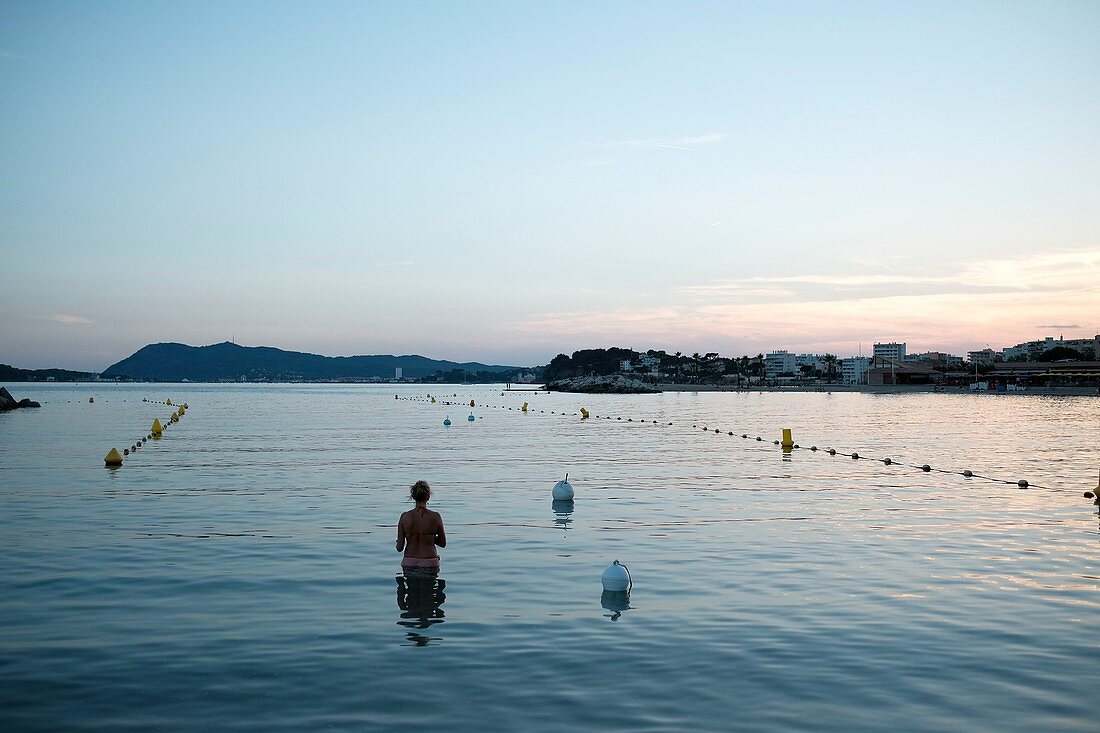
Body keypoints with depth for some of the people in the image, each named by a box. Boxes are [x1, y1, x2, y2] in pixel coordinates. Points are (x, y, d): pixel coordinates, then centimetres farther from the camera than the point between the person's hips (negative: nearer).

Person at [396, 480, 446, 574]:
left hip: (408, 566, 2)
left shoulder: (405, 516, -8)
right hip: (429, 566, -2)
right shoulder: (435, 516, -11)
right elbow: (443, 543, 0)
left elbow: (399, 548, -6)